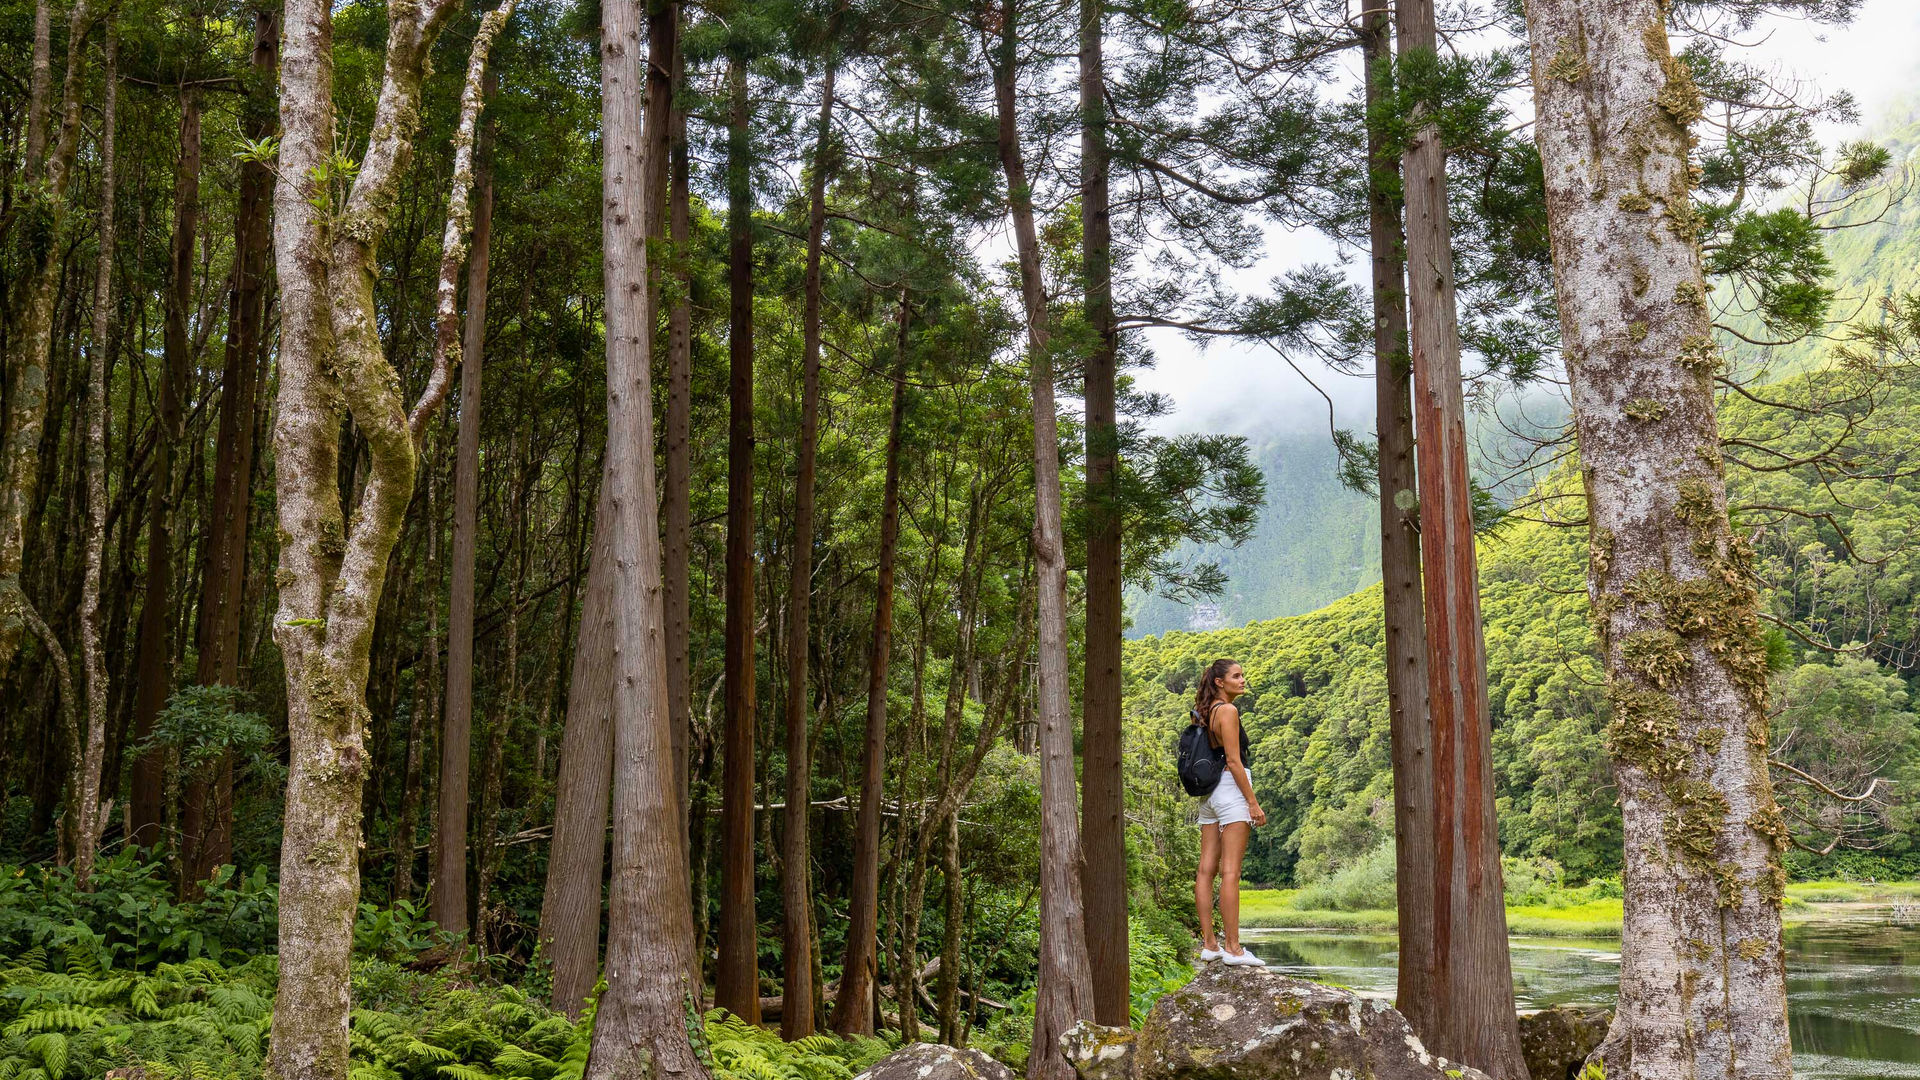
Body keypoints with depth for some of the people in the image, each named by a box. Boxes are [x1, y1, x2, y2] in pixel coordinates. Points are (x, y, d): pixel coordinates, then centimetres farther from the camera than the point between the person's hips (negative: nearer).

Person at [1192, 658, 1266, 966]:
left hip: (1208, 792, 9)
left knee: (1207, 869, 5)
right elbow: (1234, 761, -15)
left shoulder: (1203, 712, 15)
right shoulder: (1228, 710, -11)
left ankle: (1209, 944, 8)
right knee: (1230, 871, -9)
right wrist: (1253, 802, -14)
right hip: (1231, 789, -9)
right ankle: (1233, 948, -10)